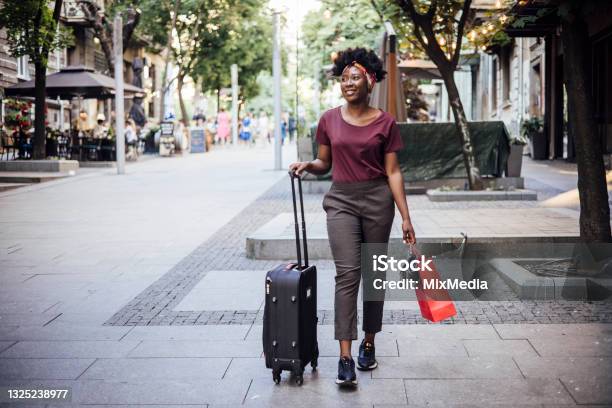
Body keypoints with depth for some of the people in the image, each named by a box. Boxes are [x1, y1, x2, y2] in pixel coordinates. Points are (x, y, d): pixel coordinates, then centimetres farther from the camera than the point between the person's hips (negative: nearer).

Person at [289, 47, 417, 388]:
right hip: (341, 200, 0)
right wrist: (308, 165, -10)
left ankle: (369, 343, 25)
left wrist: (406, 218, -6)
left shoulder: (385, 122, -1)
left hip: (378, 200, 0)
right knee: (347, 273, -11)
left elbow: (393, 172, -2)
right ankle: (345, 356, -13)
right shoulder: (329, 120, 4)